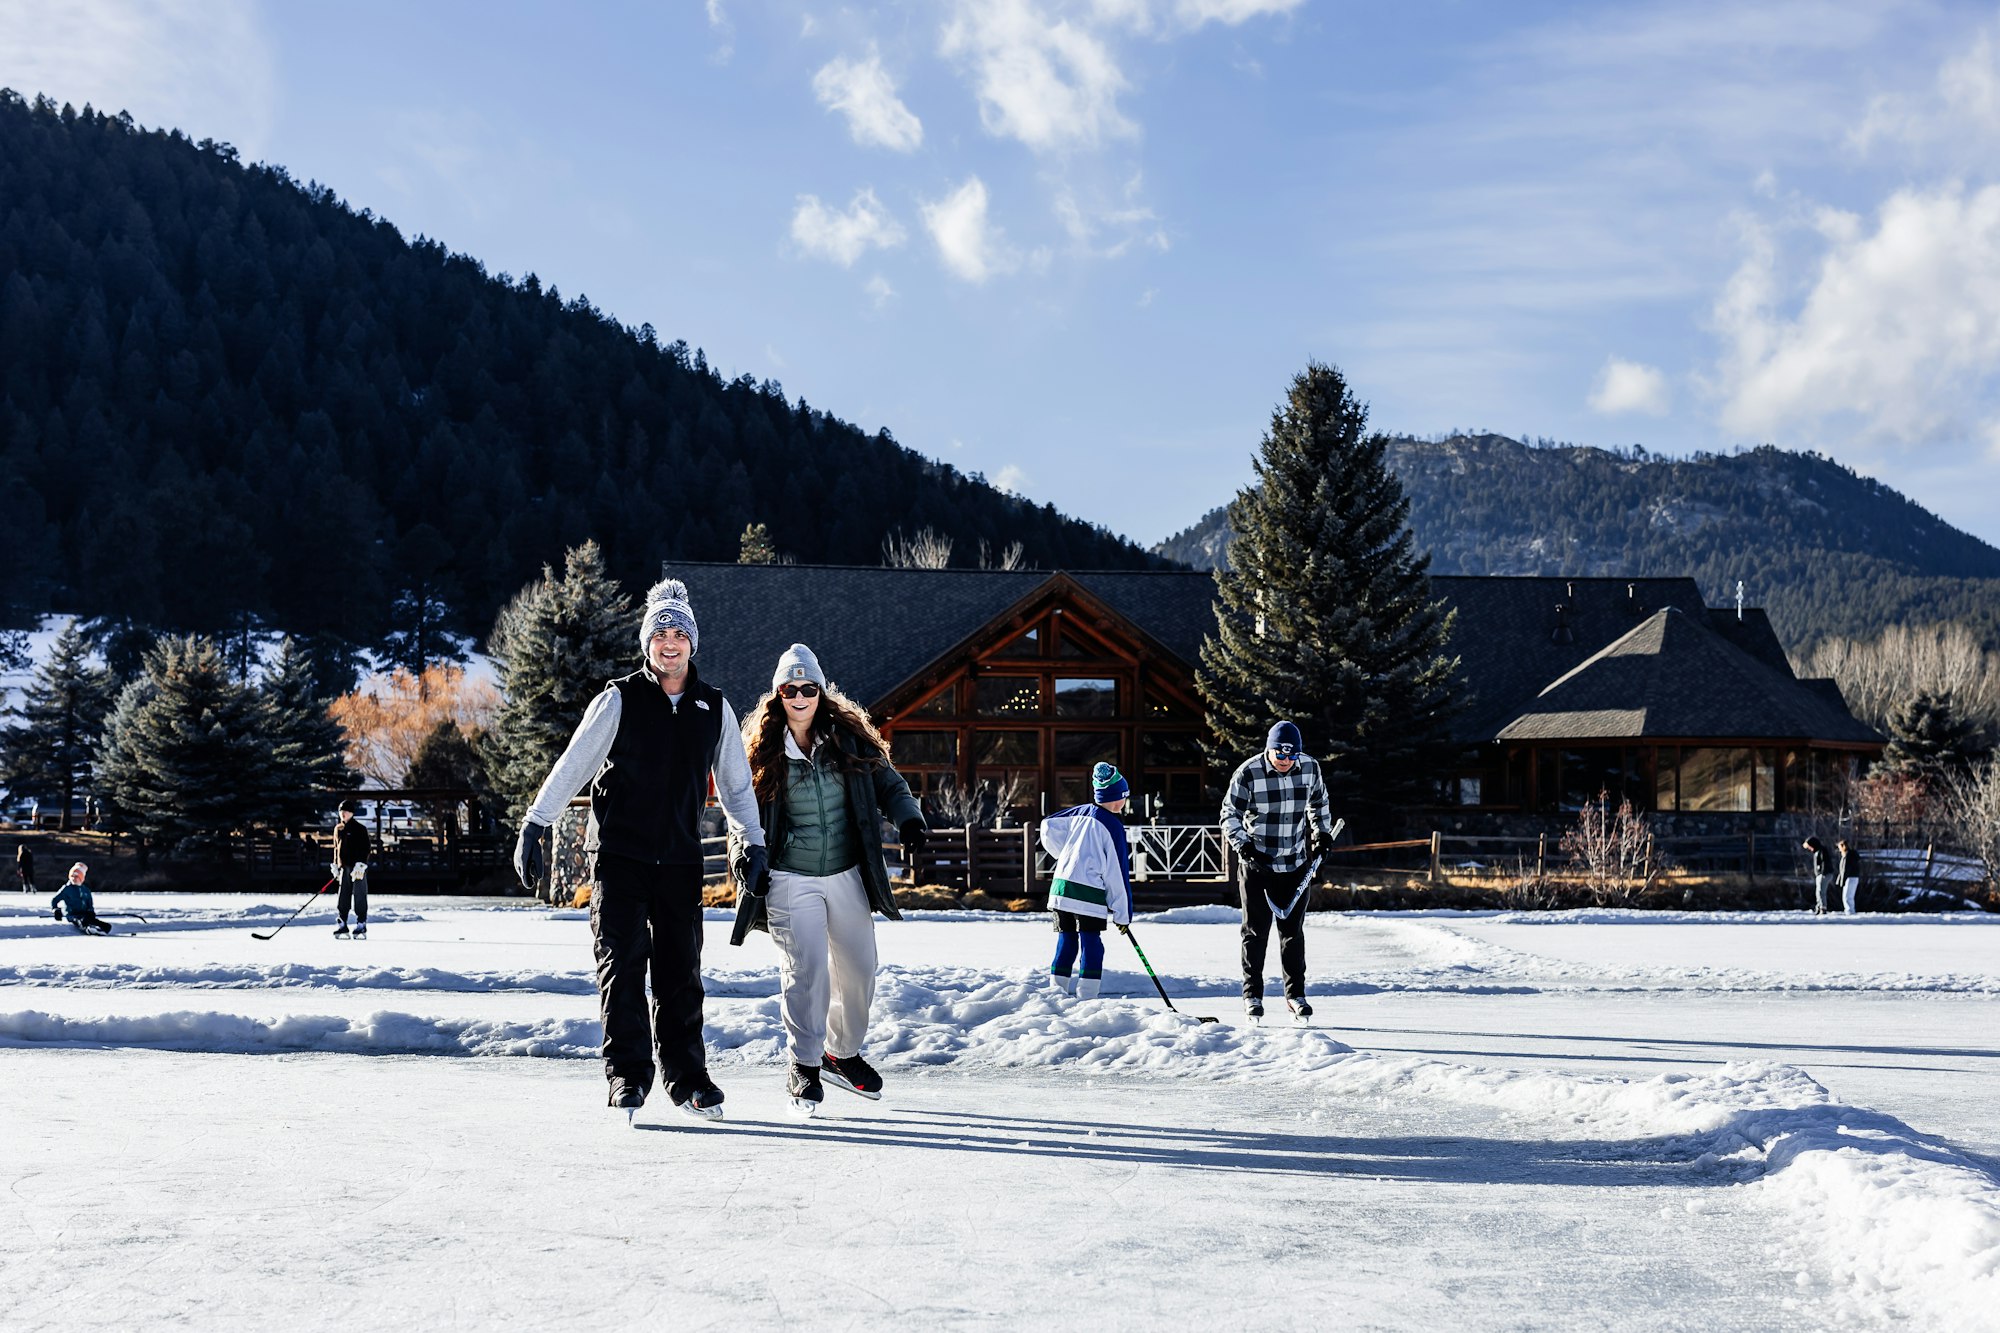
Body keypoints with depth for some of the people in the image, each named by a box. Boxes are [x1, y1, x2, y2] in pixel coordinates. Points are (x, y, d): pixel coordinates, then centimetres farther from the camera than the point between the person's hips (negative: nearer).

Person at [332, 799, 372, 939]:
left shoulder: (360, 829, -5)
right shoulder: (338, 829, 14)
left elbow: (365, 848, -9)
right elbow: (336, 848, 21)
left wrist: (360, 864, -18)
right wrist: (335, 866, 15)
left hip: (358, 868, -6)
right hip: (343, 867, 6)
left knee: (360, 898, -4)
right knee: (343, 898, 5)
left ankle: (361, 926, -1)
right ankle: (342, 926, 9)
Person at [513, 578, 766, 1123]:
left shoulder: (714, 708, 8)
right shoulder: (620, 700, -1)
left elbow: (735, 783, 17)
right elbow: (572, 766, 0)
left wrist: (753, 843, 12)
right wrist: (534, 826, -4)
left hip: (680, 861, 3)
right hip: (619, 855, -3)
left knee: (681, 971, 6)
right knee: (623, 963, -6)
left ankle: (686, 1075, 14)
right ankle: (628, 1074, -1)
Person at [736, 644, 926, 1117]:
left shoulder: (850, 737, 0)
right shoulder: (764, 749, -2)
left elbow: (888, 783, 4)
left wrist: (909, 820, -14)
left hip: (848, 875, 3)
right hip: (791, 879, -3)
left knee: (858, 969, 8)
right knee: (806, 969, -13)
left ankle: (842, 1053, 30)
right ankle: (804, 1068, 0)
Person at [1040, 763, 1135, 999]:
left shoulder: (1079, 813, 9)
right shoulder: (1113, 826, -7)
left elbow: (1048, 827, 17)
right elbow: (1117, 873, -6)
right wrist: (1122, 914, -2)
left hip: (1061, 888, 6)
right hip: (1089, 897, -6)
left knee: (1065, 943, 13)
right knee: (1092, 947, -2)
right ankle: (1087, 998, -6)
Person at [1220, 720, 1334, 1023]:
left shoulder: (1310, 767, -2)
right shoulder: (1248, 773, -14)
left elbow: (1318, 802, 18)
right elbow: (1230, 815, -7)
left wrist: (1322, 833, 13)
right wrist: (1244, 846, -19)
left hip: (1296, 863, 3)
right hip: (1256, 864, -3)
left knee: (1293, 929, 8)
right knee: (1256, 930, 3)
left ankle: (1295, 993, 18)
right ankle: (1252, 994, 13)